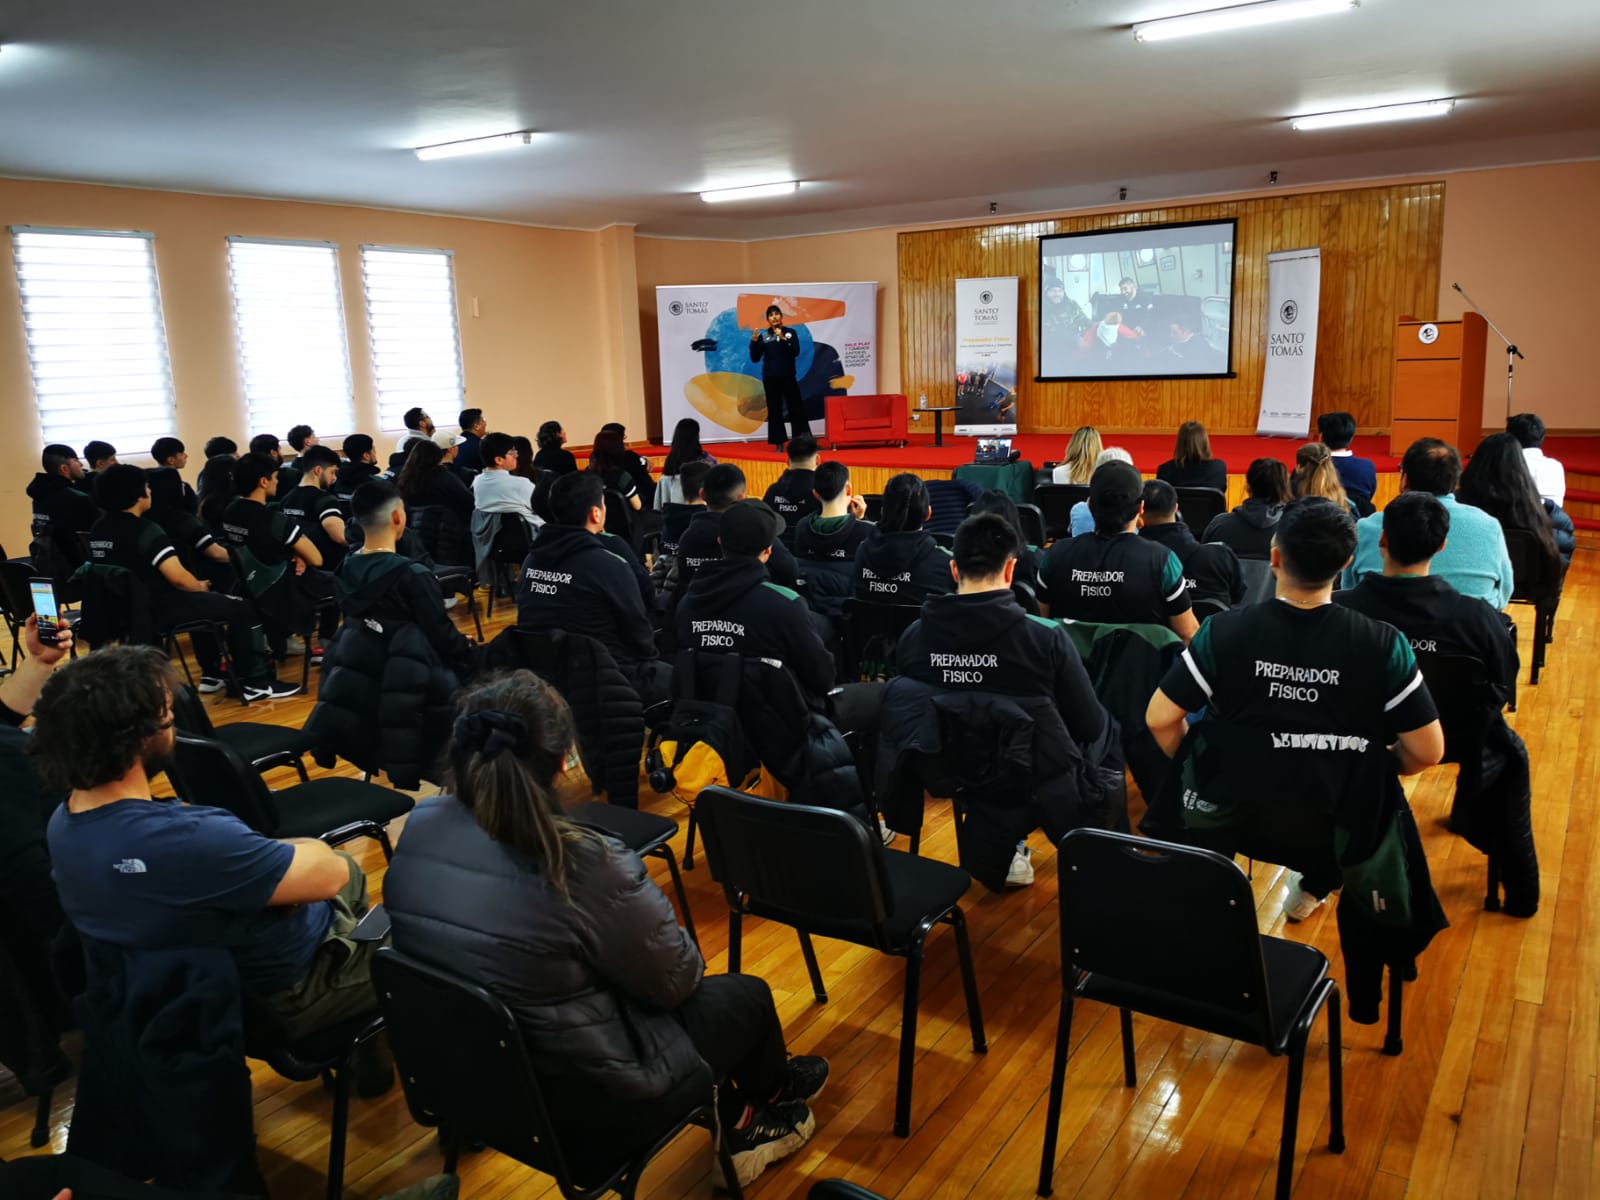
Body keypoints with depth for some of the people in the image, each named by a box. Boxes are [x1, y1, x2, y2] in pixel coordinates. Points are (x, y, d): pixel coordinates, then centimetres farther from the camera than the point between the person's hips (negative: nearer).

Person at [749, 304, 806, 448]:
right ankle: (779, 443, 8)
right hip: (770, 378, 1)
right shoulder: (763, 335, 2)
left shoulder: (790, 333, 2)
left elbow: (796, 351, -12)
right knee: (774, 410, 3)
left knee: (796, 408, -2)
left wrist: (783, 338, -21)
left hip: (788, 377, -1)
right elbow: (755, 358, 0)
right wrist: (754, 341, -13)